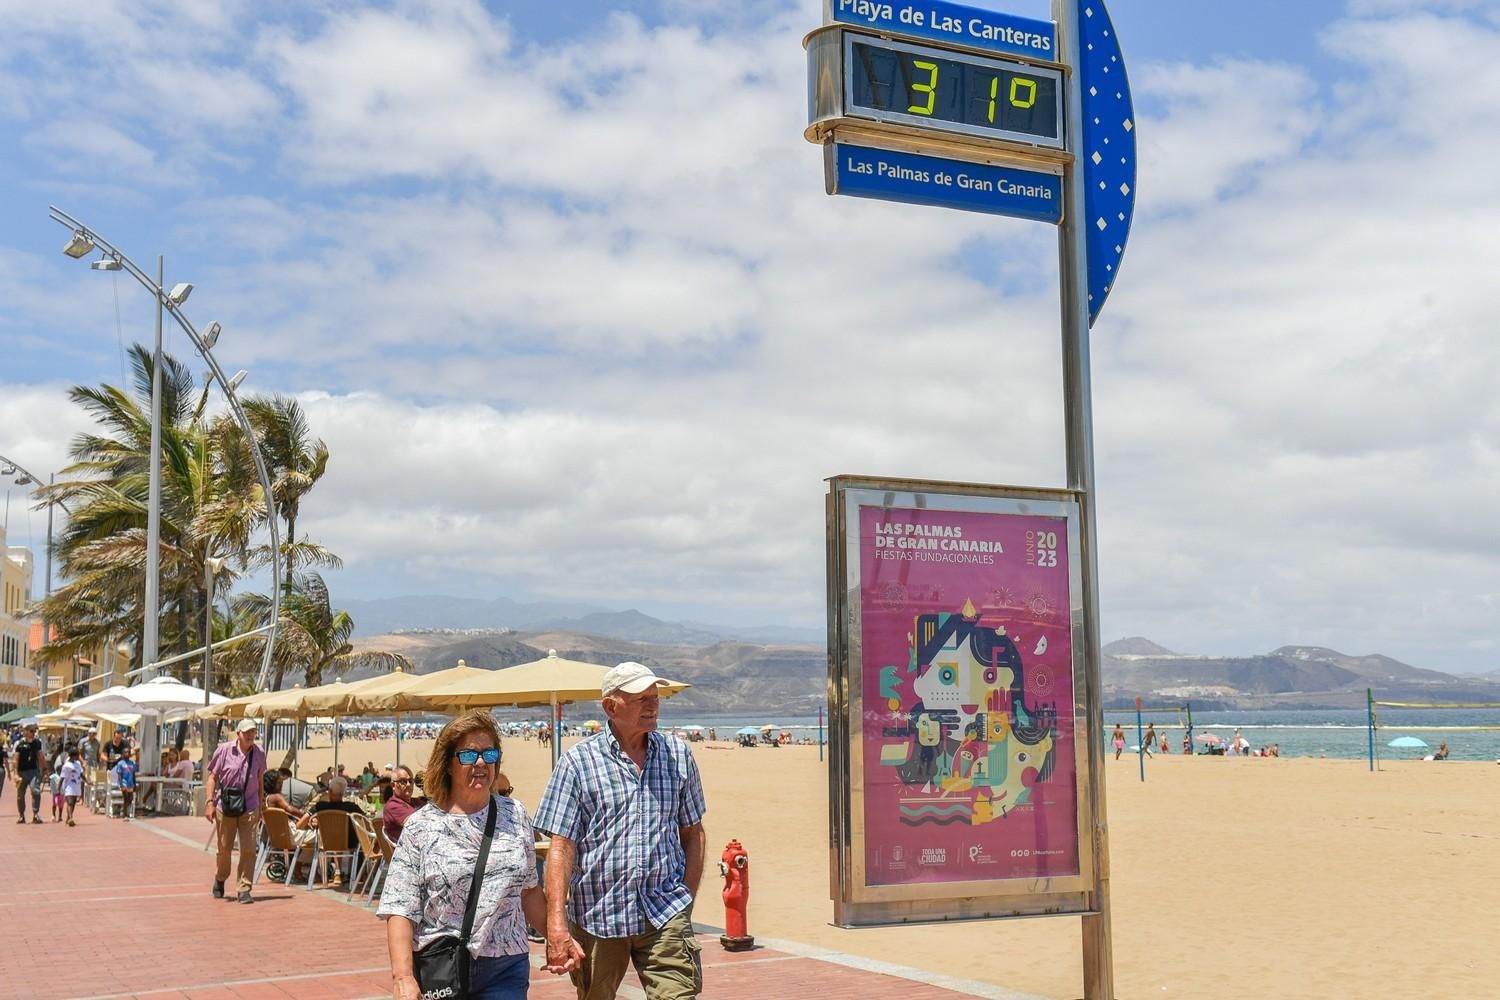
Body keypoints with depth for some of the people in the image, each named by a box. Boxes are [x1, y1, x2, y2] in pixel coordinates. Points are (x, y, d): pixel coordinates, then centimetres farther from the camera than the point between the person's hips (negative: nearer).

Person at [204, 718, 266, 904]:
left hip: (249, 808, 1)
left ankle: (244, 890, 1)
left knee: (249, 850, -5)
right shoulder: (224, 750, -6)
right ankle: (219, 880, 37)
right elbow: (212, 777, -2)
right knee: (224, 848, 11)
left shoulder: (259, 754, 1)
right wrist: (210, 802, -11)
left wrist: (260, 807, 13)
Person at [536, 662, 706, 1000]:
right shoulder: (578, 761, -3)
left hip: (666, 914, 1)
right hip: (596, 917, -1)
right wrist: (557, 927, -14)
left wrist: (686, 900, 6)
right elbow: (562, 848, -7)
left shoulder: (678, 754, 6)